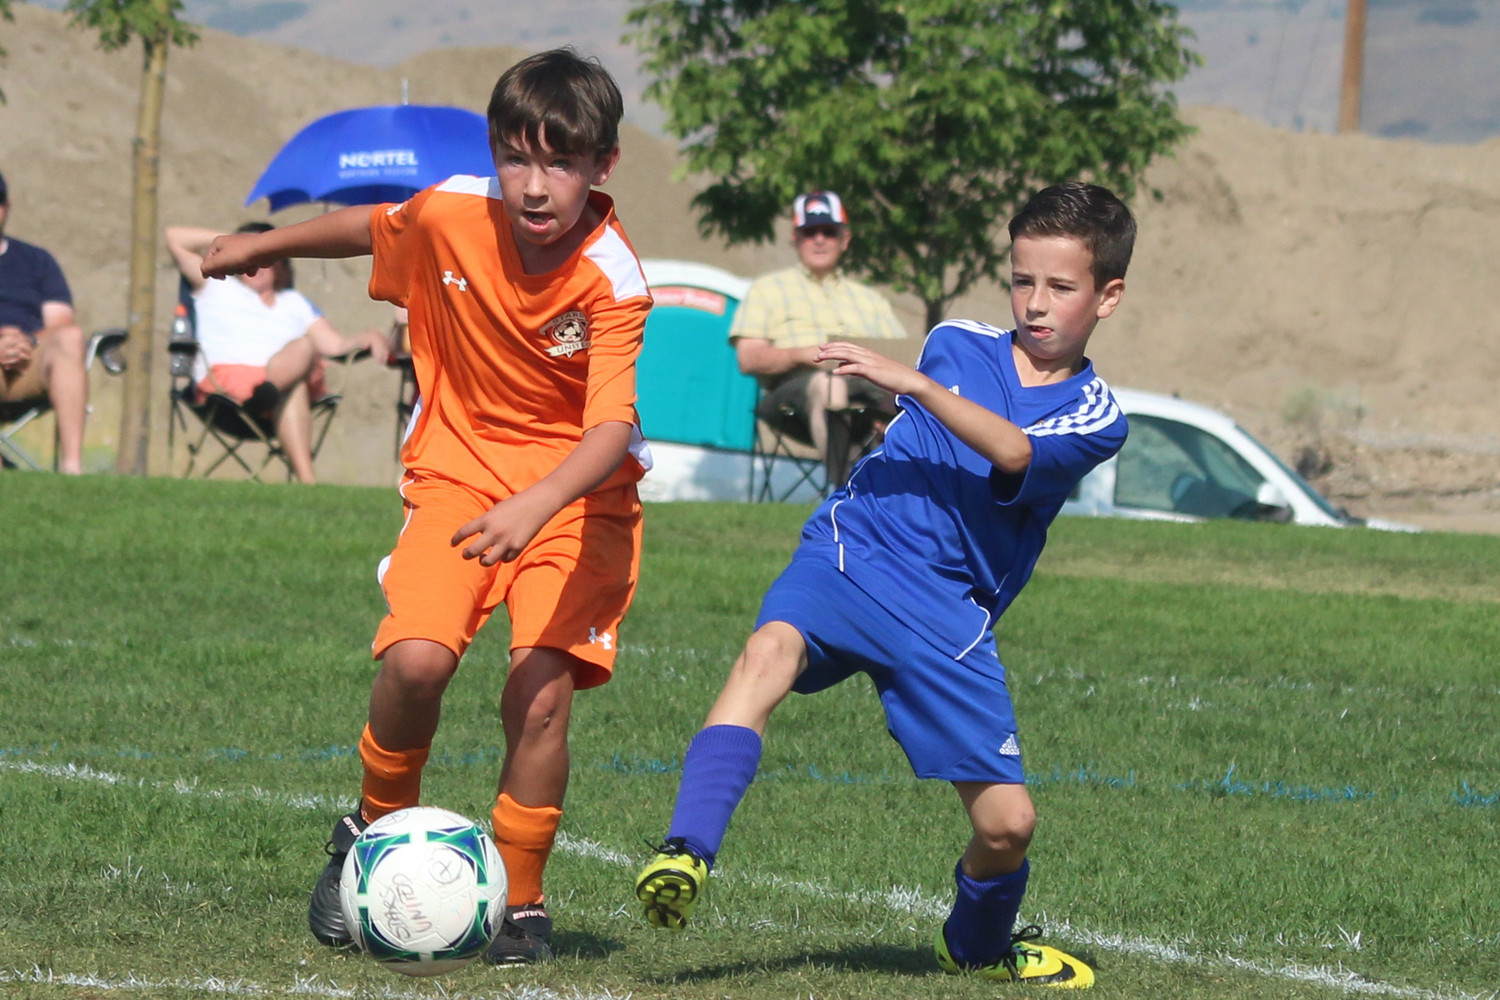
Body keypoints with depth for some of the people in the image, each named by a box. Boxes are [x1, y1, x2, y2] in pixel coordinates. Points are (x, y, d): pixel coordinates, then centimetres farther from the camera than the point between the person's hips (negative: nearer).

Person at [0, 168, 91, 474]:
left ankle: (71, 464, -44)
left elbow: (61, 324, 13)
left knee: (71, 338, -31)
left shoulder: (36, 260, 26)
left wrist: (29, 342, -10)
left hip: (31, 363, 3)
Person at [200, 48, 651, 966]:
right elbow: (367, 227, 11)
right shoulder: (449, 215, -13)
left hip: (579, 488, -2)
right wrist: (264, 246, 26)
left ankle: (522, 902, 3)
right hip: (460, 468, 2)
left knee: (542, 693, -18)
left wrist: (538, 505, -51)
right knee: (416, 659, -20)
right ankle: (377, 831, 8)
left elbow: (613, 427, -33)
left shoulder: (613, 283, -23)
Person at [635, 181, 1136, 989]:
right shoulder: (957, 346, 12)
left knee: (1007, 822, -5)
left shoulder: (1095, 418, 3)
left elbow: (1013, 453, -18)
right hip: (852, 552, 0)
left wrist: (913, 385, -26)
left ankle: (978, 946, 30)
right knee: (771, 650, -34)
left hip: (948, 612, 0)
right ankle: (684, 858, -46)